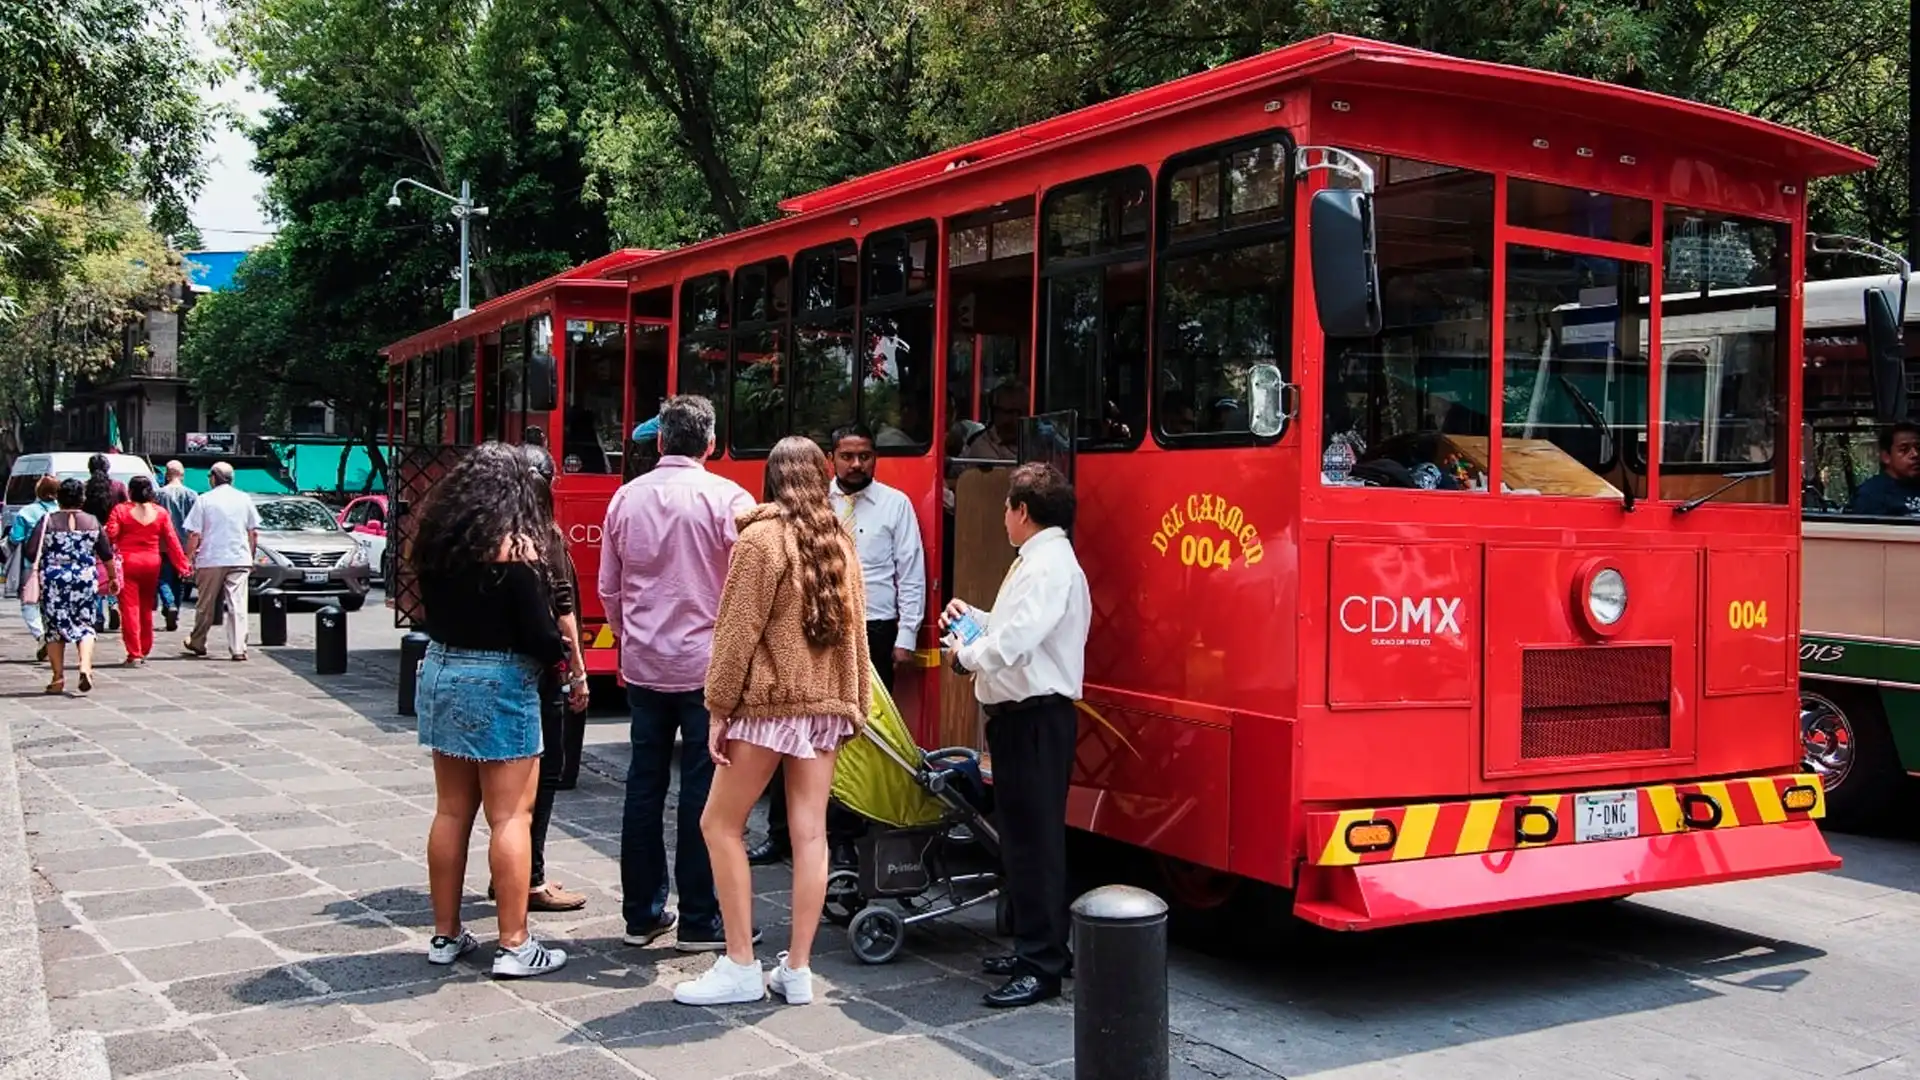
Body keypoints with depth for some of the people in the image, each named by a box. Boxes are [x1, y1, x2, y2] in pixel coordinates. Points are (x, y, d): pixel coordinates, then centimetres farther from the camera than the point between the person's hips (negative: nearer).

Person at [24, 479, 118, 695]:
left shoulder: (48, 521, -4)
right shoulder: (93, 522, 2)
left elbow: (30, 553, -7)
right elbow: (106, 554, 8)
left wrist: (46, 563, 13)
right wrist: (113, 577, 22)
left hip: (52, 581, -1)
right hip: (85, 580, 1)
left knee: (55, 628, 10)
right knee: (85, 626, 9)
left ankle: (58, 679, 12)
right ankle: (85, 667, -13)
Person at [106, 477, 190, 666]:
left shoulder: (120, 510, -4)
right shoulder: (160, 512, 4)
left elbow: (111, 535, -13)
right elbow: (172, 540, 2)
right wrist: (182, 564, 4)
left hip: (127, 561, -3)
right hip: (152, 562, 3)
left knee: (129, 608, -1)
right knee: (146, 608, 15)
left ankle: (134, 654, -6)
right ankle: (144, 651, 23)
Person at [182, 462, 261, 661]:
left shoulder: (204, 500, -3)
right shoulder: (244, 499, 5)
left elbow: (194, 535, -6)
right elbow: (254, 532, 7)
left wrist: (189, 558, 2)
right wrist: (251, 556, 17)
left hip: (210, 560, -1)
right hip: (239, 559, 1)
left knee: (205, 606, 13)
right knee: (238, 605, -3)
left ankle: (197, 643, 28)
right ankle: (238, 649, -10)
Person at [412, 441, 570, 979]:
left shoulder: (437, 540, 4)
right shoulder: (516, 548, -15)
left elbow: (435, 611, 11)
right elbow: (539, 632, -17)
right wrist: (561, 652, 2)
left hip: (441, 672, 7)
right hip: (500, 683, -7)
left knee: (451, 811, 14)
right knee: (511, 817, -1)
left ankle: (445, 934, 22)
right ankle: (514, 945, 2)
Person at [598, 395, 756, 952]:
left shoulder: (627, 497, 5)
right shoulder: (727, 498, -9)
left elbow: (608, 587, 12)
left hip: (642, 664, 5)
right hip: (706, 663, -4)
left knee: (644, 785, 11)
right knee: (702, 789, 1)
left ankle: (641, 914, 18)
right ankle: (699, 921, 6)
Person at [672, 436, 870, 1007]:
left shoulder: (762, 537, -9)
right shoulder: (841, 542, 9)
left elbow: (738, 631, -12)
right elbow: (853, 630, 12)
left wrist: (719, 708, -8)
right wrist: (853, 704, 18)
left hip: (770, 702, -6)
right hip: (826, 704, 6)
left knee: (720, 825, 5)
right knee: (810, 833, 6)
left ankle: (740, 967, 5)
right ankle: (798, 970, 10)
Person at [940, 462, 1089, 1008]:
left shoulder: (1050, 566, -17)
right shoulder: (1035, 561, 18)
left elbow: (1014, 642, -27)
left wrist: (966, 655, -11)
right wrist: (974, 617, 16)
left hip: (1037, 717, -11)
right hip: (1018, 714, 11)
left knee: (1036, 839, -7)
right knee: (1021, 835, 17)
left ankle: (1043, 967, -2)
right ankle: (1032, 946, 27)